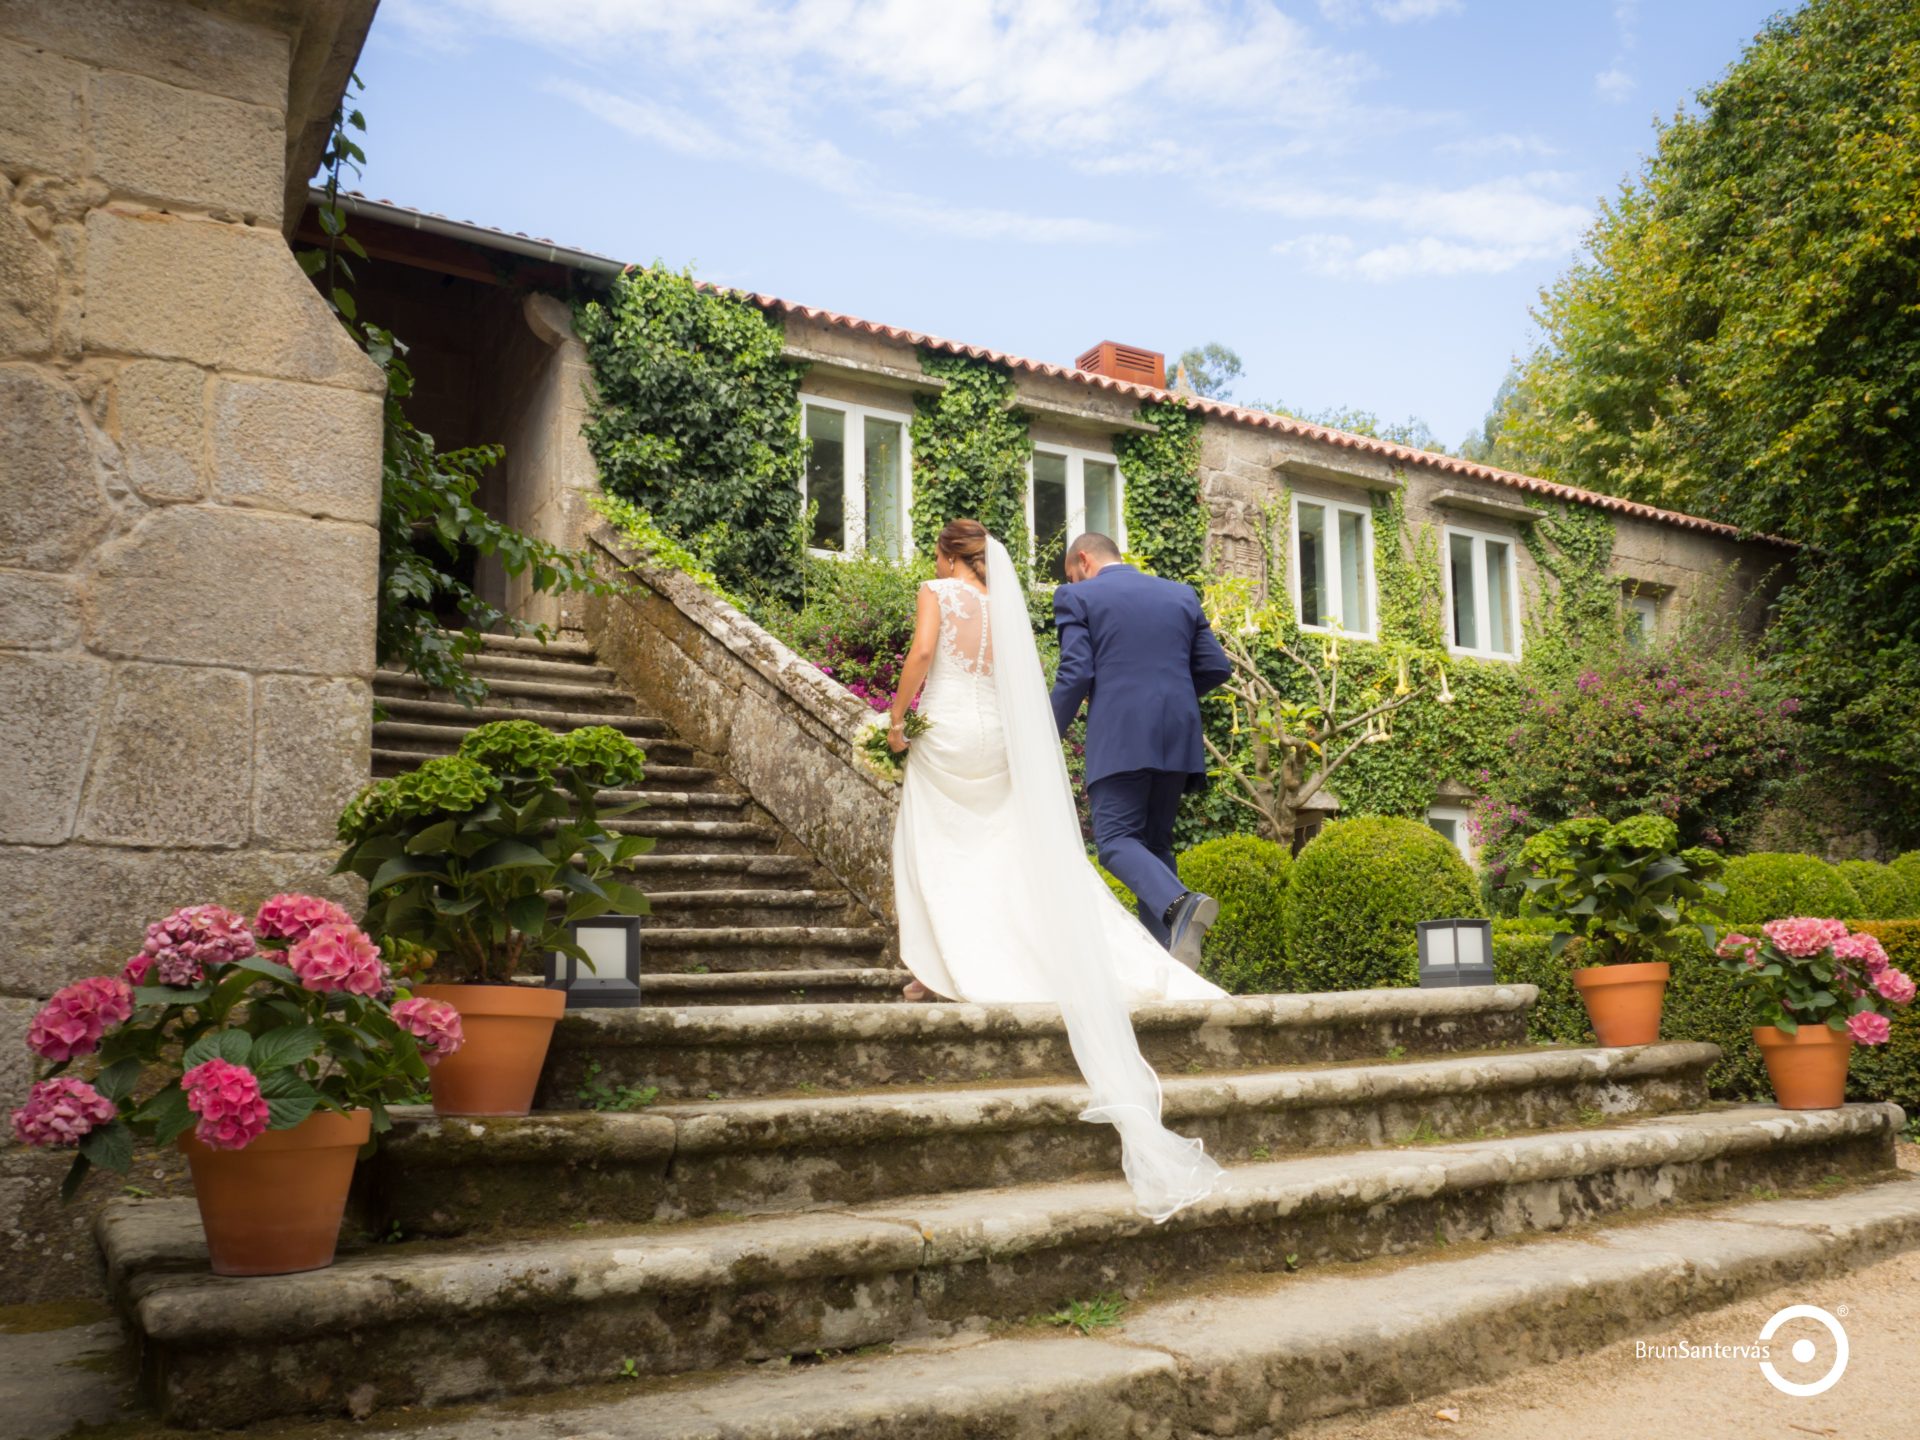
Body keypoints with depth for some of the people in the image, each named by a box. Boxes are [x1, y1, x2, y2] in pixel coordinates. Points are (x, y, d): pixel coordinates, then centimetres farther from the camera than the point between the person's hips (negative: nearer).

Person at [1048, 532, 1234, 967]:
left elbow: (1075, 674, -7)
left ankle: (1180, 903, -30)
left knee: (1116, 839, -3)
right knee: (1156, 841, 14)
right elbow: (1217, 668, 13)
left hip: (1120, 738, -5)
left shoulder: (1078, 597, 3)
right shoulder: (1181, 594, 17)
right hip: (1178, 737, 6)